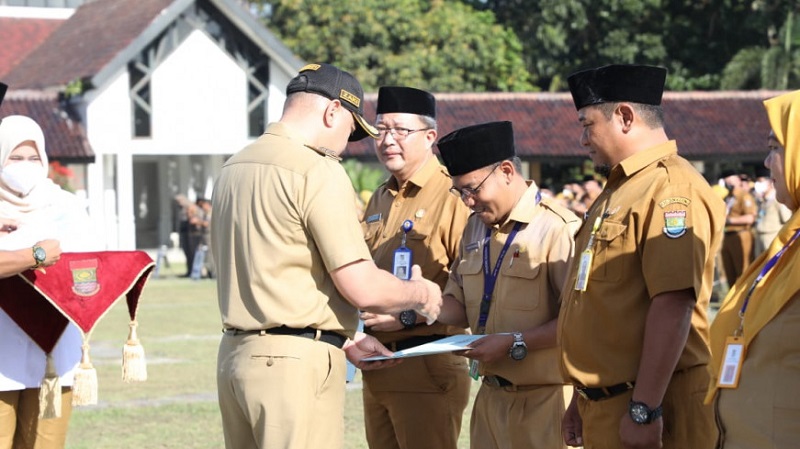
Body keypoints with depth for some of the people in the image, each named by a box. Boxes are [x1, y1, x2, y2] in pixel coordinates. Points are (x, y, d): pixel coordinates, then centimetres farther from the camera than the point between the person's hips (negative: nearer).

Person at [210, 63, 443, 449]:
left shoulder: (233, 168, 14)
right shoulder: (318, 172, -12)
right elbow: (363, 289, -15)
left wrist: (342, 339, 21)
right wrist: (420, 293, 4)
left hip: (234, 355, 8)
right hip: (296, 363, -8)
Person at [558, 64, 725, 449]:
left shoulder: (670, 186, -15)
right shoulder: (620, 189, 18)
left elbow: (674, 305, -24)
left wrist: (644, 410, -26)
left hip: (647, 406, -9)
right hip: (603, 409, 9)